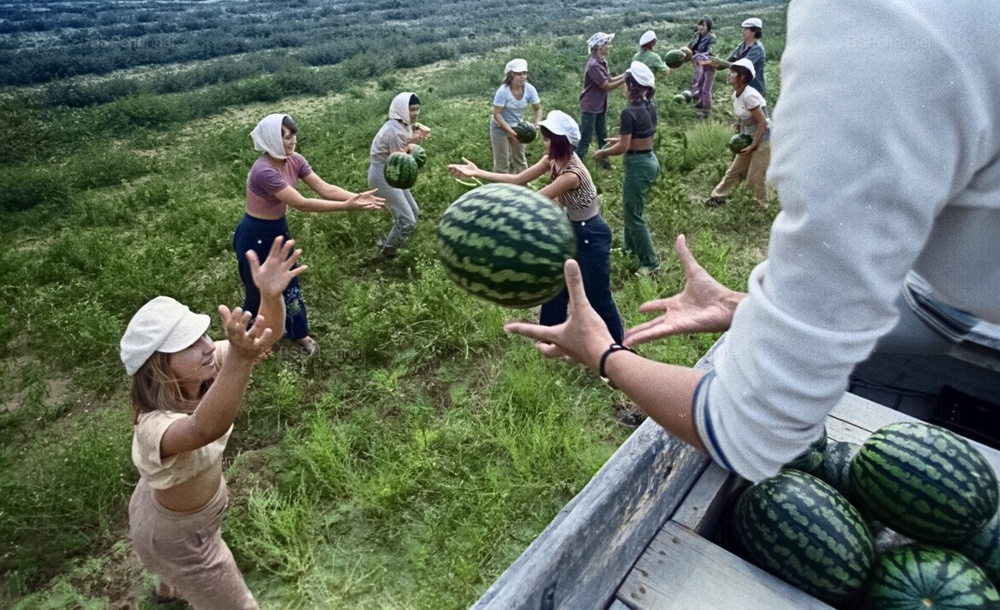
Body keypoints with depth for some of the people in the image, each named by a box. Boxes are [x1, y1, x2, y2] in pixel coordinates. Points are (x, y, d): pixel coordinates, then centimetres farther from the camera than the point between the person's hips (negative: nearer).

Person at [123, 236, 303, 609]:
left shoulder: (201, 372, -23)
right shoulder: (155, 427, -43)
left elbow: (267, 336, -31)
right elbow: (208, 428, -67)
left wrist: (271, 294, -52)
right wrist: (240, 359, -84)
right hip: (177, 536, -7)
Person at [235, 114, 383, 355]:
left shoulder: (294, 161, -8)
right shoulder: (264, 171, -32)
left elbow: (324, 188, -13)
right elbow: (302, 204, -33)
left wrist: (357, 197, -28)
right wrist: (347, 206, -35)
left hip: (279, 229, 8)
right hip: (255, 236, -8)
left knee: (289, 283, 19)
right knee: (258, 291, 10)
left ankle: (298, 333, 38)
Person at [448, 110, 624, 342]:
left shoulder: (572, 174, -32)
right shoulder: (553, 160, -5)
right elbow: (518, 179, -1)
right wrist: (477, 173, -6)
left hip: (591, 236, -9)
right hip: (573, 230, 9)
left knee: (598, 297, 5)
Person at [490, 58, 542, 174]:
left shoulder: (530, 89, -16)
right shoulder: (503, 91, -27)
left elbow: (538, 109, -6)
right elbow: (497, 114, -25)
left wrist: (536, 125, -23)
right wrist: (510, 131, -33)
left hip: (517, 126, 5)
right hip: (500, 127, -5)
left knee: (520, 159, 14)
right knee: (502, 162, -2)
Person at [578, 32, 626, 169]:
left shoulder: (602, 62, 6)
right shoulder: (593, 65, -23)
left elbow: (610, 79, 12)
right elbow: (607, 86, -22)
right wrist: (626, 79, -20)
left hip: (601, 107, 9)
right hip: (590, 108, -9)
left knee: (603, 136, 18)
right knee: (585, 139, -3)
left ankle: (603, 162, 31)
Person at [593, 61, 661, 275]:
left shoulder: (629, 112, -20)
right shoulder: (650, 106, 6)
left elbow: (624, 148, -20)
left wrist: (602, 153, -4)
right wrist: (622, 138, 27)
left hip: (638, 164, -9)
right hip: (651, 160, 9)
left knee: (634, 214, 1)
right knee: (633, 208, 24)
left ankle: (650, 262, 6)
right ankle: (632, 247, 40)